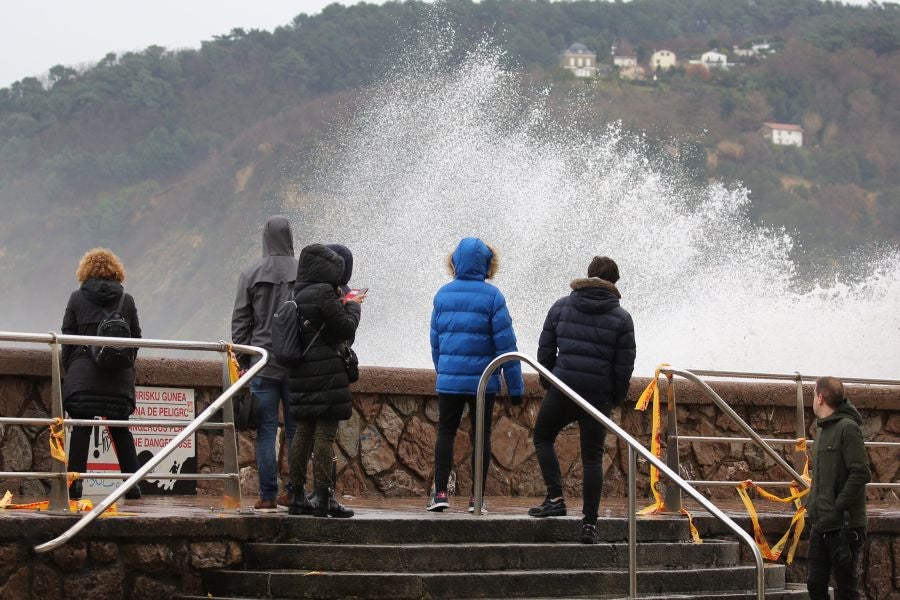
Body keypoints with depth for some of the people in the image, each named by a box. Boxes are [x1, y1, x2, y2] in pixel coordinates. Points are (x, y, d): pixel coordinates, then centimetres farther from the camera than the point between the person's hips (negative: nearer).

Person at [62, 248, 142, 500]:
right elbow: (136, 338, 7)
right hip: (119, 376, 2)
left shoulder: (77, 297, 4)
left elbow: (67, 337, 3)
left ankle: (75, 481, -8)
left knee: (81, 428, -1)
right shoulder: (126, 299, 7)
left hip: (83, 374, -2)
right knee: (120, 429, 9)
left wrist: (69, 368, 11)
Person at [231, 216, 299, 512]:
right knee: (296, 430, 8)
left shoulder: (250, 274, 0)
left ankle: (267, 496, -2)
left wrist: (242, 358, 10)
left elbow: (240, 320, 3)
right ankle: (293, 494, 9)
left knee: (266, 431, 1)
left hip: (263, 362, -1)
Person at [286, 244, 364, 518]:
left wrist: (343, 303, 17)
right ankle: (323, 497, -5)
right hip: (326, 372, -8)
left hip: (301, 372, 8)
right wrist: (352, 306, 6)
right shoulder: (323, 292, -13)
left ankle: (297, 496, 14)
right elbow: (346, 329, -11)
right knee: (325, 434, -5)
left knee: (303, 432, 11)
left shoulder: (297, 294, 11)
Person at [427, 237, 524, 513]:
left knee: (445, 432, 10)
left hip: (449, 379, 2)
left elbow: (435, 341, 11)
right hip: (483, 379, -2)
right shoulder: (492, 296, -8)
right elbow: (506, 344, -8)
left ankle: (440, 493, 2)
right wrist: (515, 386, -3)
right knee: (481, 435, 7)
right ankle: (476, 497, 6)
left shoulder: (443, 295, 4)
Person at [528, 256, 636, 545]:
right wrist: (616, 397, 13)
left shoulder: (561, 307, 4)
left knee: (543, 438, 20)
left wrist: (548, 383, 18)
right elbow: (624, 366, 0)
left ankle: (555, 498, 5)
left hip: (561, 390, 0)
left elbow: (545, 350, 5)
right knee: (593, 457, 5)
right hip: (599, 396, 0)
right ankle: (589, 523, 1)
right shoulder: (621, 317, 1)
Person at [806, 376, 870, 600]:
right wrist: (812, 503, 10)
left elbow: (861, 473, -19)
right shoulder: (823, 430, 15)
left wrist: (838, 508, -20)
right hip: (821, 525, 9)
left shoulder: (847, 428, -12)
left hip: (844, 525, -9)